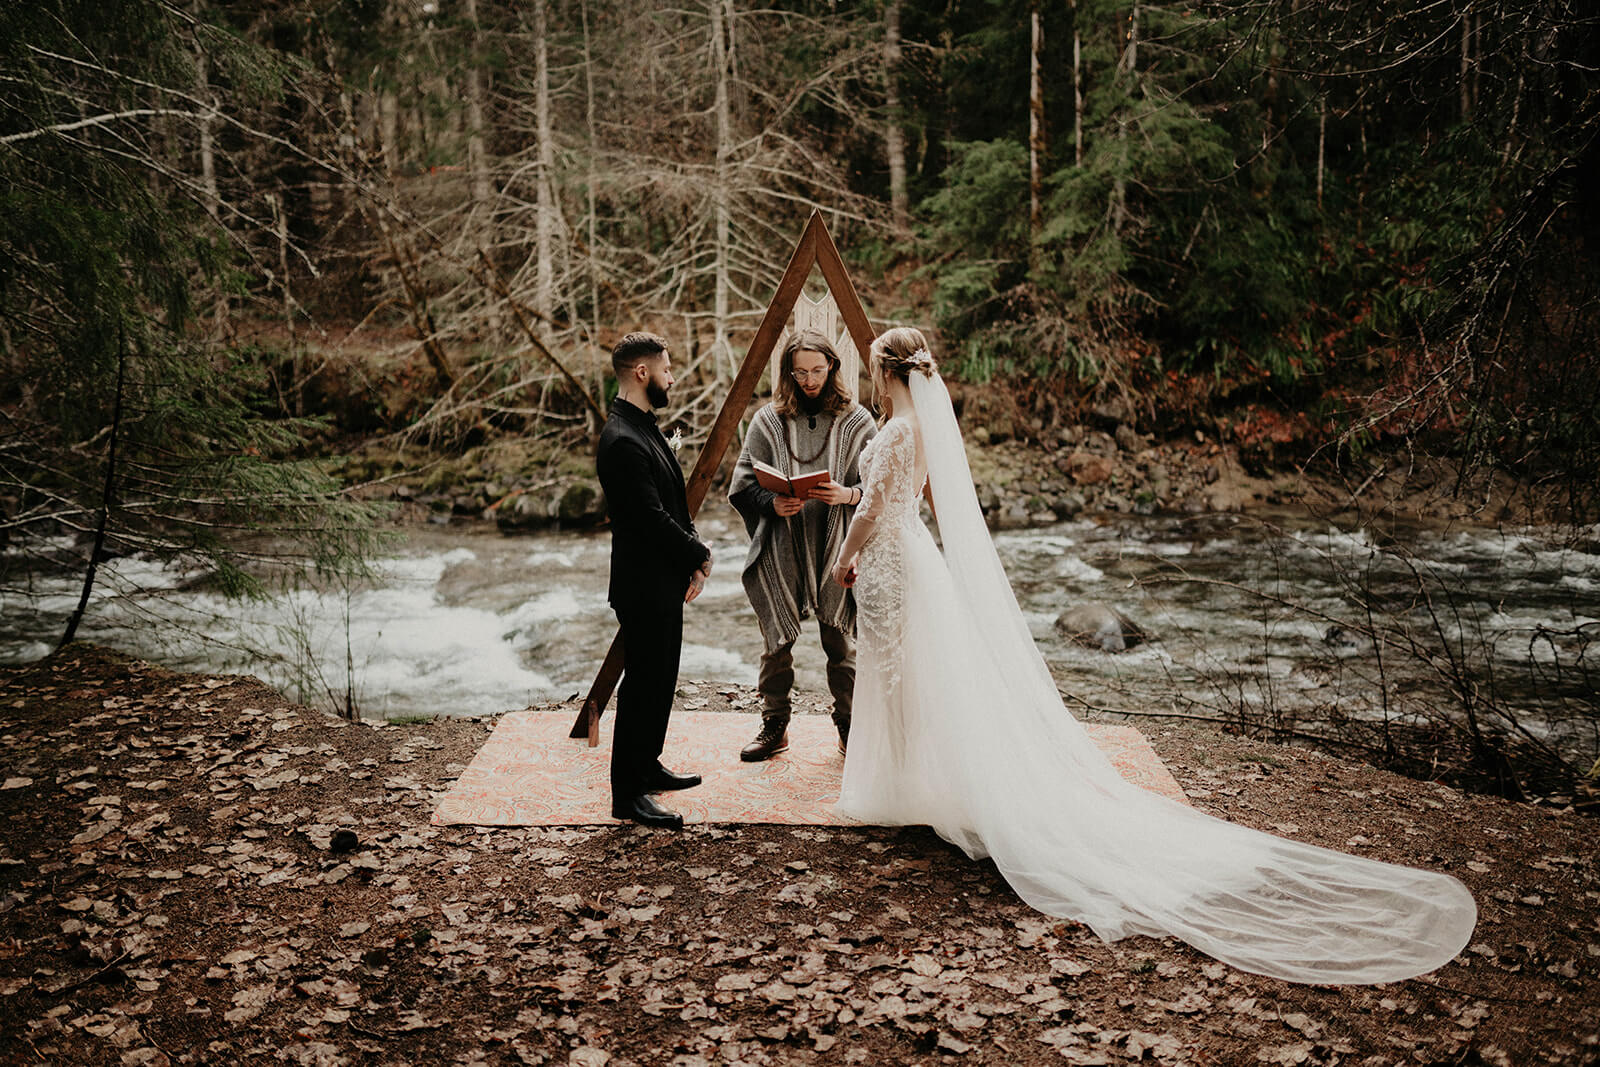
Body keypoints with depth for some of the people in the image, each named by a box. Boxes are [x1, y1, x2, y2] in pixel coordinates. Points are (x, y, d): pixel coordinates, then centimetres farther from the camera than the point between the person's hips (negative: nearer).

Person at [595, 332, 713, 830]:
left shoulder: (646, 428, 12)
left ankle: (647, 767, 33)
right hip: (644, 585, -10)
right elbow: (652, 518, -24)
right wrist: (700, 555, -11)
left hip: (666, 581, 10)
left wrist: (694, 558, 4)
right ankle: (627, 794, 7)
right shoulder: (622, 441, -22)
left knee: (660, 678, 19)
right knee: (643, 683, -2)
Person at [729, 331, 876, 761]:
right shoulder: (768, 420, 5)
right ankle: (774, 727, 21)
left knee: (841, 642, 3)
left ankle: (850, 727, 19)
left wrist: (849, 494, -15)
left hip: (837, 549, -1)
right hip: (781, 552, 1)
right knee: (777, 641, 6)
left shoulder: (856, 421, 3)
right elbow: (743, 486, 5)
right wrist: (772, 503, -13)